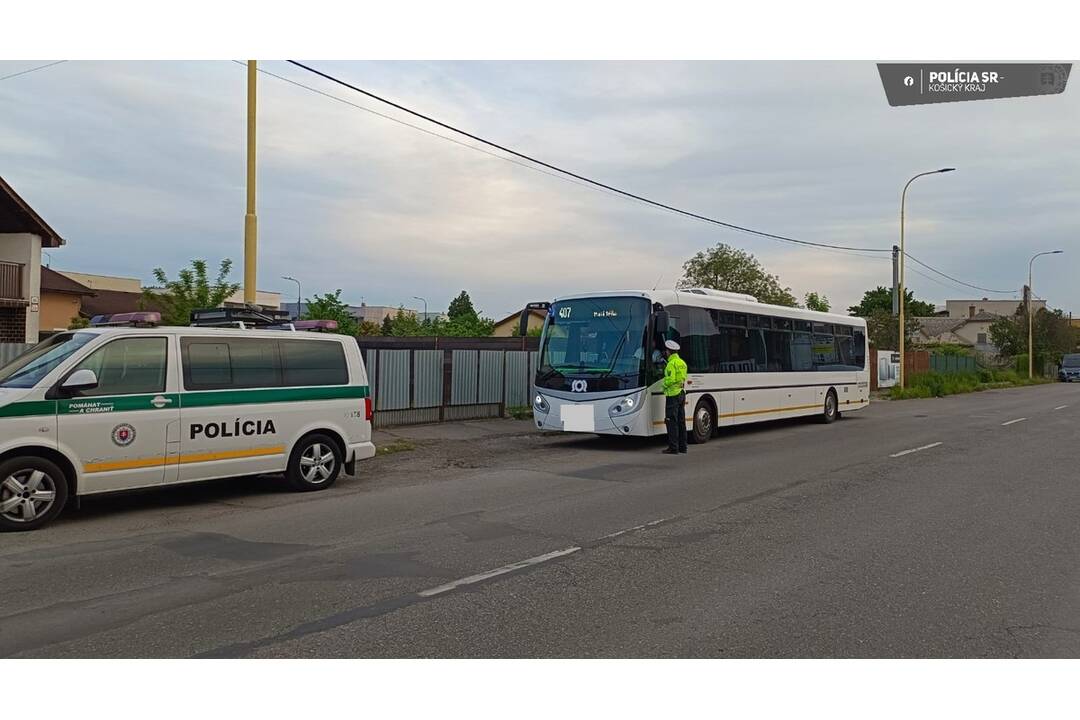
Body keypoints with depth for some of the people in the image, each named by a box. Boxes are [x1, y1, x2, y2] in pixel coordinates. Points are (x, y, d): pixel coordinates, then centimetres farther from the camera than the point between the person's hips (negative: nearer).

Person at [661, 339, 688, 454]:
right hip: (682, 393, 9)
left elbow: (670, 379, -22)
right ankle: (682, 446, 17)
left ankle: (673, 447, -6)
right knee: (681, 421, 12)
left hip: (673, 394, -9)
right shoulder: (682, 362, 13)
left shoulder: (671, 363, -14)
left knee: (672, 421, -5)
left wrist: (664, 385, -3)